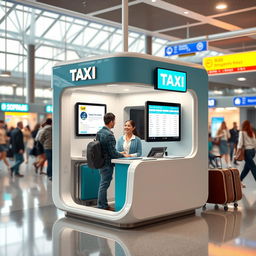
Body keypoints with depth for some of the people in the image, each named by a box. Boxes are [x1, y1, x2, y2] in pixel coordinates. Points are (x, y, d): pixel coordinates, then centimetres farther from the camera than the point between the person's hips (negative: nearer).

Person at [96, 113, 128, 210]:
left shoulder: (99, 132, 6)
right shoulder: (109, 135, -22)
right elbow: (113, 153, -21)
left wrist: (119, 154, 17)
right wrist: (123, 155, -5)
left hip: (101, 161, 9)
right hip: (107, 163, -9)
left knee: (103, 184, 17)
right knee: (104, 185, 0)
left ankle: (104, 205, 26)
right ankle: (102, 207, 8)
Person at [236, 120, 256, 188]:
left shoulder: (242, 132, -4)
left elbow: (240, 142, -11)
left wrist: (238, 151, -11)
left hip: (247, 151, -5)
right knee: (246, 168, 12)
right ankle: (240, 181, 20)